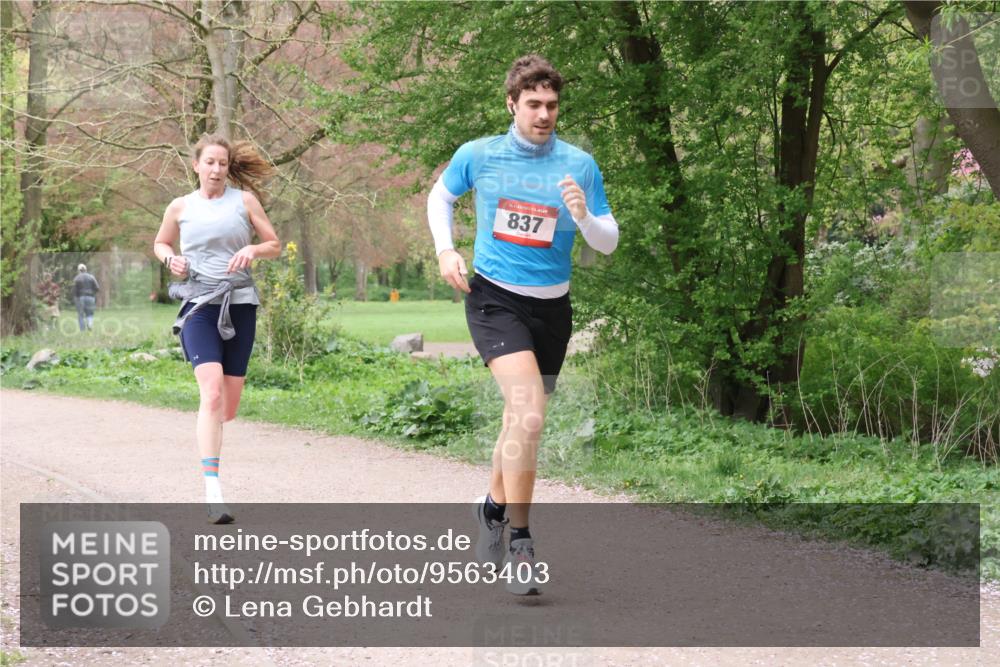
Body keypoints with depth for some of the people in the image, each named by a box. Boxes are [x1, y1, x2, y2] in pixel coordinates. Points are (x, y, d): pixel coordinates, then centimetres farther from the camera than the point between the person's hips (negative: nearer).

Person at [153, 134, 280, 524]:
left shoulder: (244, 200, 6)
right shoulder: (181, 207, 7)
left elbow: (275, 245, 10)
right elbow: (160, 243, 23)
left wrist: (253, 249, -12)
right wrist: (170, 259, 1)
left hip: (239, 305, 2)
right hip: (198, 305, -2)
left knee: (229, 406, 5)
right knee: (212, 392, -21)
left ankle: (207, 430, 44)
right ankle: (212, 492, -25)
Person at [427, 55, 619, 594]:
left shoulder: (580, 165, -1)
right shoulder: (478, 156, -2)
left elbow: (608, 243, 2)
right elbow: (440, 196, 17)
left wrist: (584, 217, -20)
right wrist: (445, 251, 2)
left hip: (551, 306, 3)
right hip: (494, 299, -3)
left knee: (521, 419, 15)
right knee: (529, 414, -23)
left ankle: (494, 505, 44)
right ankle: (520, 544, -18)